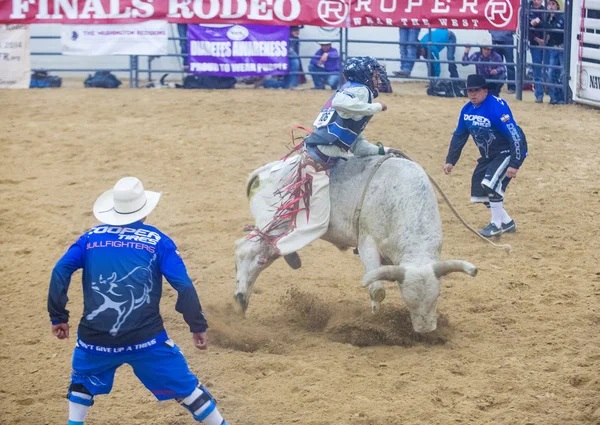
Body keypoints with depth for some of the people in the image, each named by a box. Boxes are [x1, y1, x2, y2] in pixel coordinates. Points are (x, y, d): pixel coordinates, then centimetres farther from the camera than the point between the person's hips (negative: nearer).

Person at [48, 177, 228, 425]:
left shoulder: (91, 237, 10)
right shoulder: (157, 241, 3)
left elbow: (60, 271, -1)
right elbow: (183, 285, -5)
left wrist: (58, 317, 4)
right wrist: (197, 325, 1)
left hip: (95, 339, 2)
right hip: (145, 340, -2)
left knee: (83, 380, 31)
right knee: (185, 387, 9)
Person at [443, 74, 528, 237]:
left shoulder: (496, 107, -27)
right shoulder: (467, 109, -2)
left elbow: (515, 136, -28)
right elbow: (459, 136, 11)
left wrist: (514, 164, -31)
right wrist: (450, 161, 8)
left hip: (507, 152, -8)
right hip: (488, 155, 8)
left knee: (491, 184, -24)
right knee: (480, 189, 6)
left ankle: (497, 223, -5)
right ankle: (507, 223, 22)